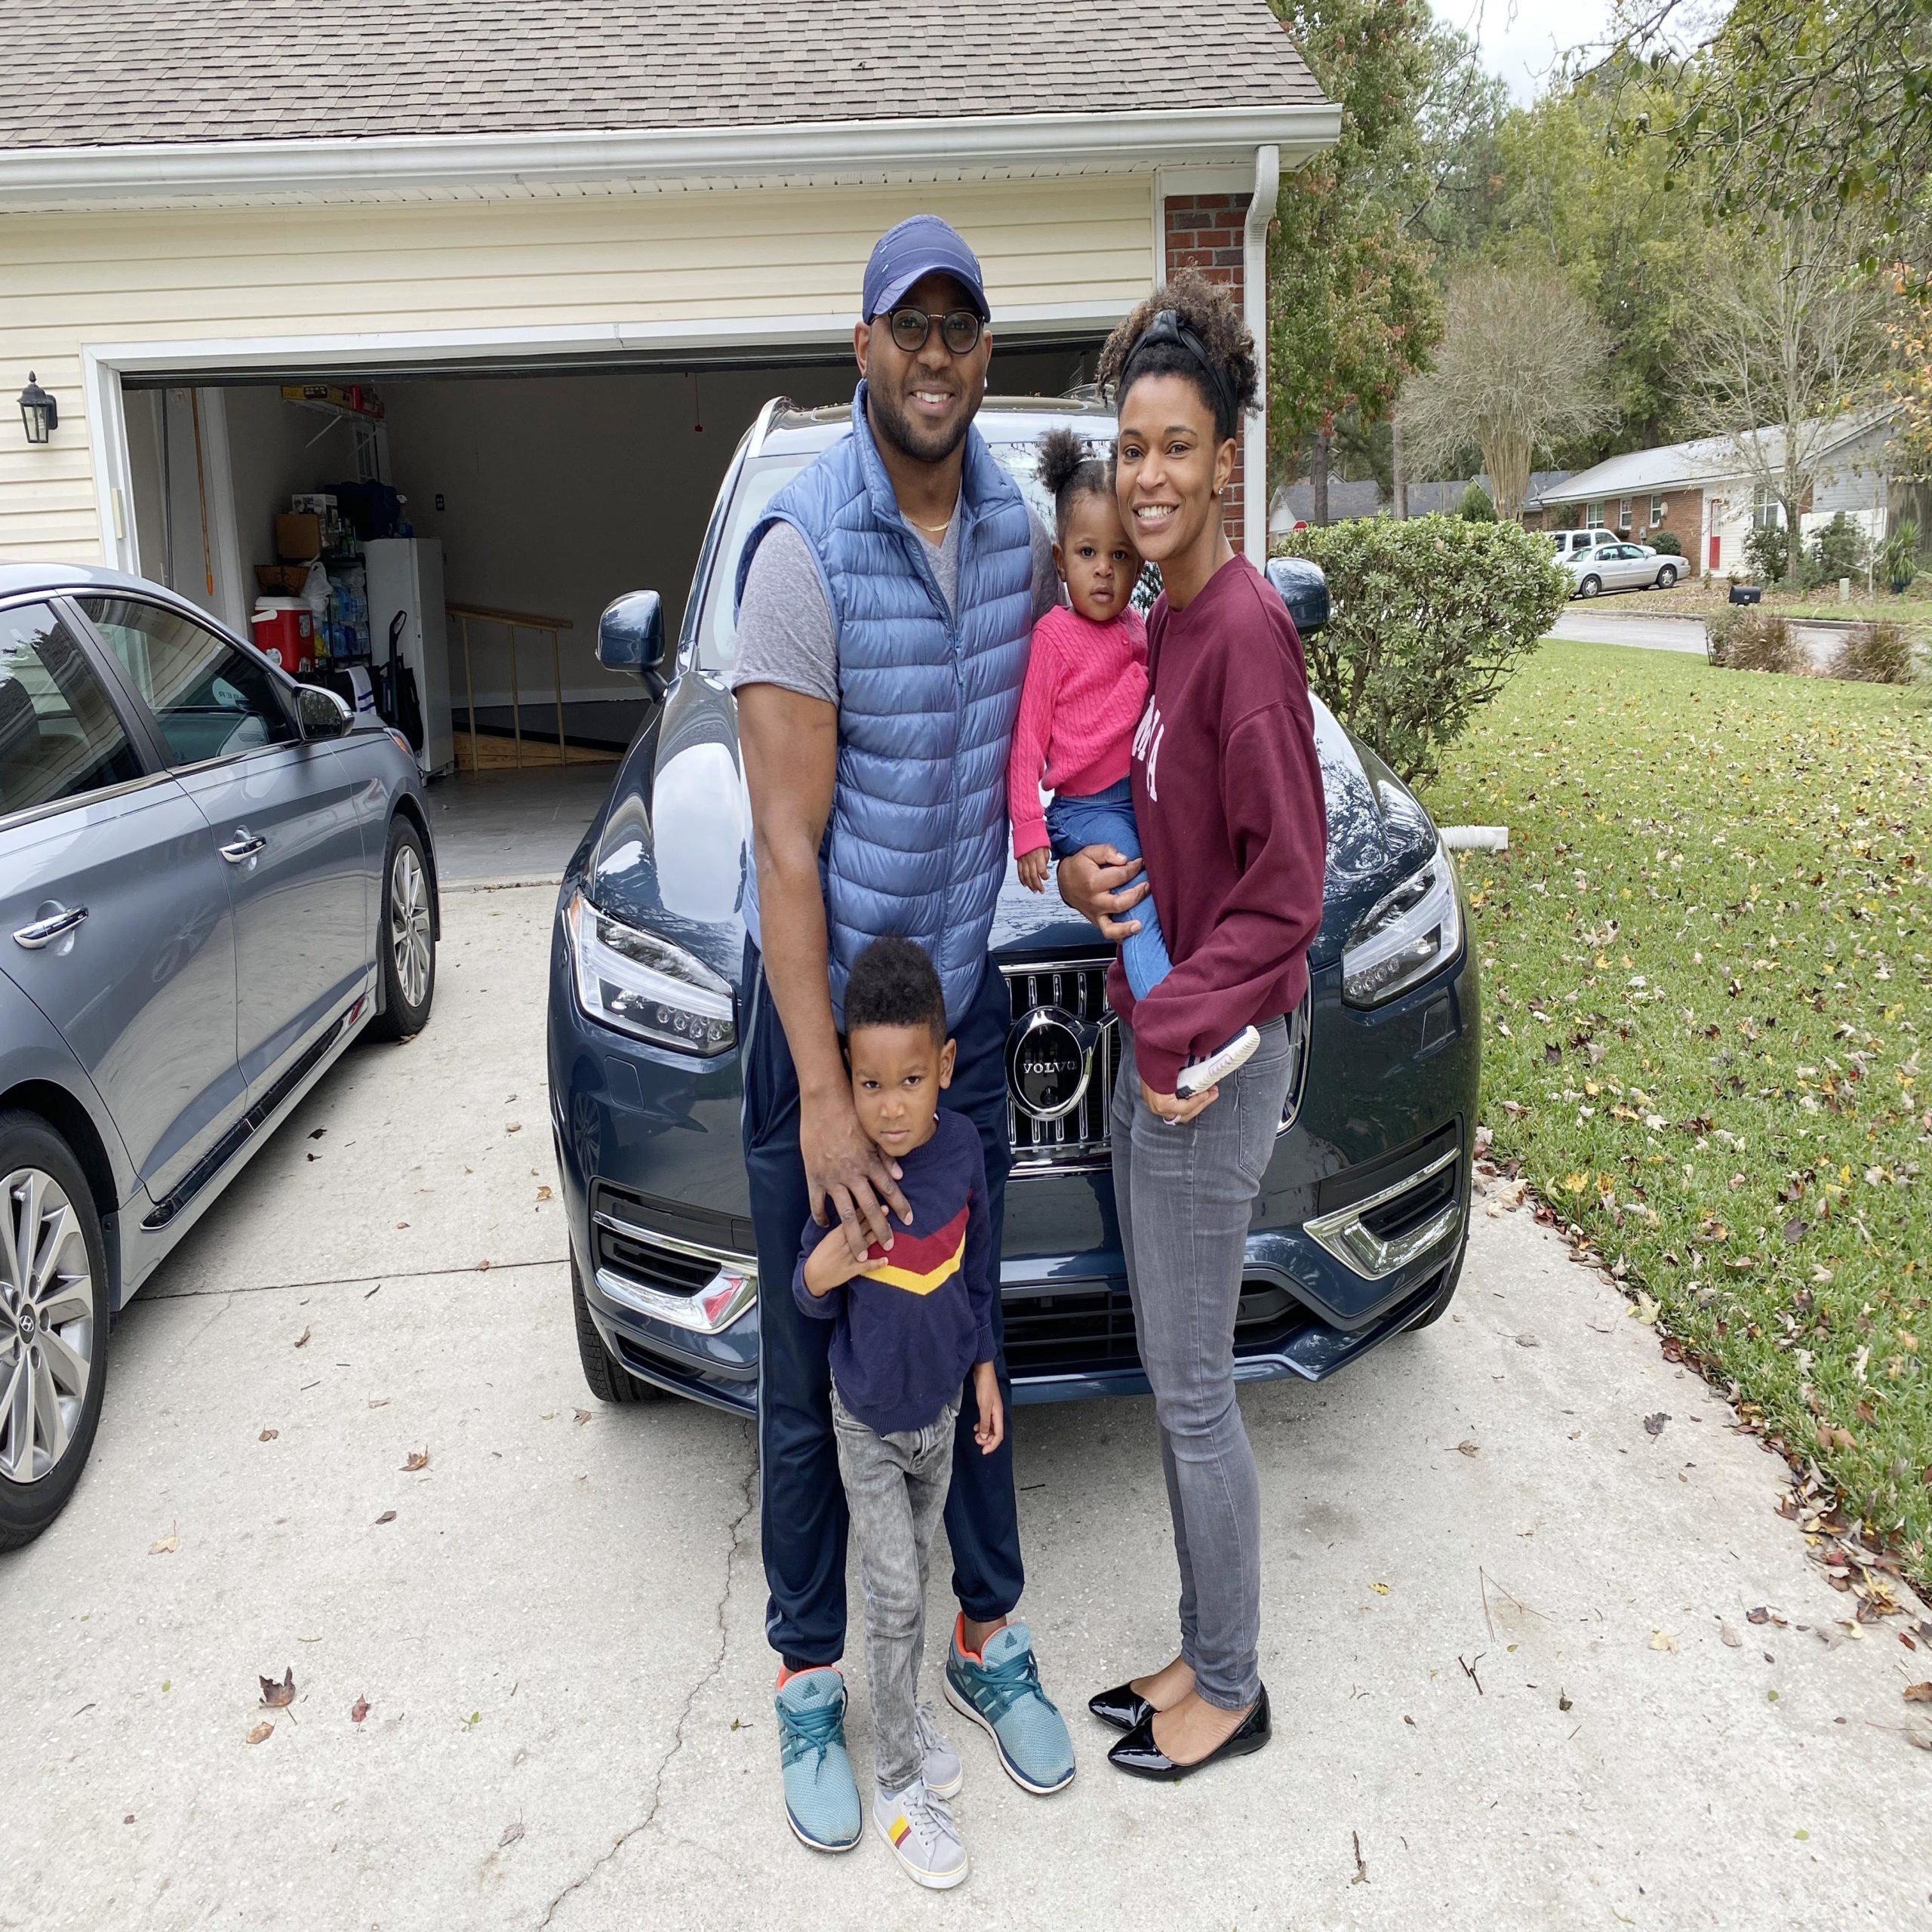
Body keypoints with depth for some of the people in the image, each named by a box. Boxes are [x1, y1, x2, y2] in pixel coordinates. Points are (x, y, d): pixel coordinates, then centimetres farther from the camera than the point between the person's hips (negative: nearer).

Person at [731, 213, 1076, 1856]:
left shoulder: (1018, 525, 1)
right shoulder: (805, 546, -18)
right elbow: (786, 842, -20)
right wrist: (822, 1089, -21)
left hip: (963, 988, 5)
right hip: (817, 993, -5)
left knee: (972, 1338, 17)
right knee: (811, 1370, 8)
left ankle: (989, 1638, 36)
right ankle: (809, 1681, 28)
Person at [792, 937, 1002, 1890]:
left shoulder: (962, 1148, -13)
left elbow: (976, 1269, 2)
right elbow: (812, 1298, -11)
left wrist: (984, 1370, 7)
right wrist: (819, 1279, -34)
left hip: (941, 1407, 4)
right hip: (868, 1420, -3)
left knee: (916, 1571, 22)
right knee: (894, 1597, 3)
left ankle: (904, 1707, 44)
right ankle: (897, 1783, 20)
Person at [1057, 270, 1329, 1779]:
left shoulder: (1244, 627, -18)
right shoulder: (1160, 623, 9)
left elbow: (1285, 884, -20)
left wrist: (1177, 1032, -18)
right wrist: (1081, 871, 1)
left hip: (1214, 1060, -9)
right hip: (1153, 1039, 9)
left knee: (1192, 1392, 6)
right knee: (1173, 1379, 19)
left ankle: (1231, 1693, 28)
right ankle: (1204, 1655, 37)